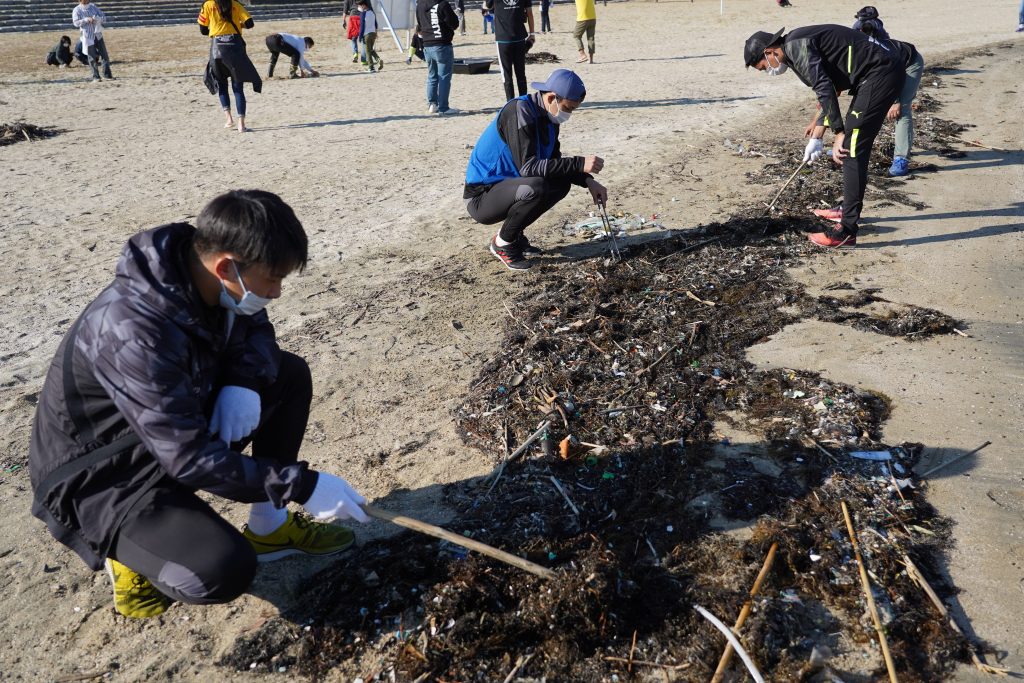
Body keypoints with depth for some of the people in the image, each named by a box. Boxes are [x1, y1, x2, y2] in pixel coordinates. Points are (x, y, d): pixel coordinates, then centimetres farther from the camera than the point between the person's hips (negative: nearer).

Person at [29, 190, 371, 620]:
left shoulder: (200, 273, -12)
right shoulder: (135, 330, -35)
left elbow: (256, 332, 7)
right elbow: (192, 459, -32)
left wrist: (244, 382, -15)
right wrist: (303, 485, -26)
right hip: (99, 477, -8)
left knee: (289, 374, 0)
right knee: (224, 571, -29)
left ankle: (269, 527, 9)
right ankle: (130, 549, 4)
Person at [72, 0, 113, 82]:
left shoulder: (93, 7, 9)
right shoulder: (77, 10, -2)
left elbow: (104, 17, 5)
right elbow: (76, 23, -13)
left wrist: (97, 19, -16)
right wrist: (86, 20, -26)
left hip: (98, 35, 3)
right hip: (88, 37, -3)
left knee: (105, 55, 0)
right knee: (92, 58, -1)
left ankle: (107, 75, 7)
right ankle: (96, 77, 5)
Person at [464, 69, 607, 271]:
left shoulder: (549, 117, 5)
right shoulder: (519, 111, -22)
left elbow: (555, 162, 13)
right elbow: (527, 166, -30)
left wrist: (588, 181, -2)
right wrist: (579, 163, -32)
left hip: (505, 185, 9)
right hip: (481, 198, -9)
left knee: (562, 182, 4)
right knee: (536, 187, -32)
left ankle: (514, 234, 10)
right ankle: (503, 243, -8)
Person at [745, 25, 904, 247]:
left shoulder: (795, 46, -13)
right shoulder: (800, 47, 20)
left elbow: (825, 90, -21)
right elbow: (826, 91, 25)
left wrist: (840, 134, -18)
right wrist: (816, 139, 24)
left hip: (881, 74, -10)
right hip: (883, 73, 10)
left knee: (852, 148, -12)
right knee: (852, 146, 20)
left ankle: (847, 231, -13)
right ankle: (849, 209, 35)